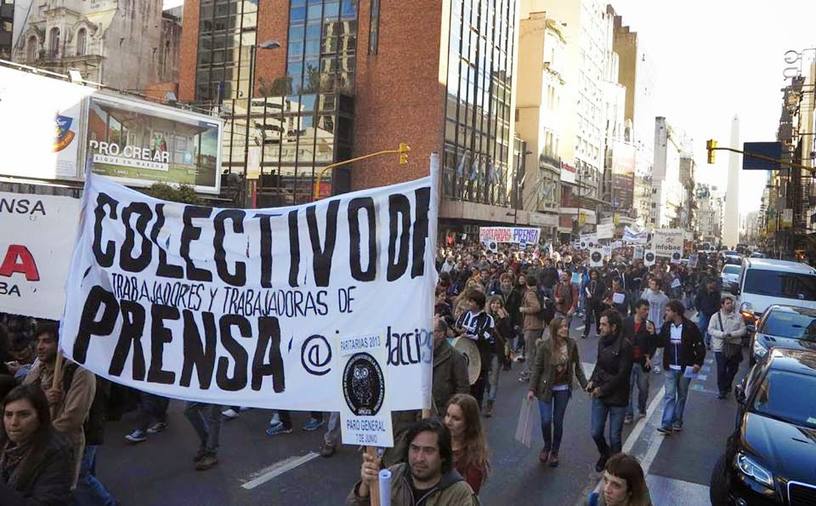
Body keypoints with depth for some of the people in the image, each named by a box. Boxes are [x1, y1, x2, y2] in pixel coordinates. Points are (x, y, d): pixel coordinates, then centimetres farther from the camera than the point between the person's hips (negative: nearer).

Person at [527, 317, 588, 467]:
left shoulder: (571, 345, -8)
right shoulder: (544, 346, -16)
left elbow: (577, 367, 2)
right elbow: (537, 368, -11)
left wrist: (585, 385, 0)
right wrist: (532, 389, -12)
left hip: (563, 389, 2)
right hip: (546, 388, -2)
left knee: (558, 422, 9)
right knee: (546, 420, -5)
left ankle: (554, 452, 29)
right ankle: (546, 446, 25)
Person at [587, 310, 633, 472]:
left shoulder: (625, 346, -19)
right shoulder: (602, 341, 1)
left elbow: (622, 375, -18)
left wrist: (603, 389, -14)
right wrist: (592, 381, 0)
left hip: (617, 398, -5)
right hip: (599, 395, 5)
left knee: (615, 437, 7)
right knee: (596, 433, 11)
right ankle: (604, 454, 40)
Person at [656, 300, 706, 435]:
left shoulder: (690, 327, -11)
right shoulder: (666, 326, 0)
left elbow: (700, 346, -6)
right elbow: (660, 343, 8)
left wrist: (698, 363, -12)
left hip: (685, 368, -2)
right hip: (670, 368, 2)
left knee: (682, 395, 11)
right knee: (669, 395, -3)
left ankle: (677, 421, 24)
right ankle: (666, 424, -5)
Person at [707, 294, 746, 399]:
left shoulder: (738, 316, 3)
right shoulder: (716, 316, -1)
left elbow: (743, 330, 0)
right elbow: (710, 330, -5)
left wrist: (732, 334, -17)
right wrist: (722, 334, -19)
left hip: (734, 346, 2)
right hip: (720, 347, -2)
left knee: (733, 369, 13)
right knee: (721, 370, -2)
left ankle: (727, 386, 35)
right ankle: (722, 390, 11)